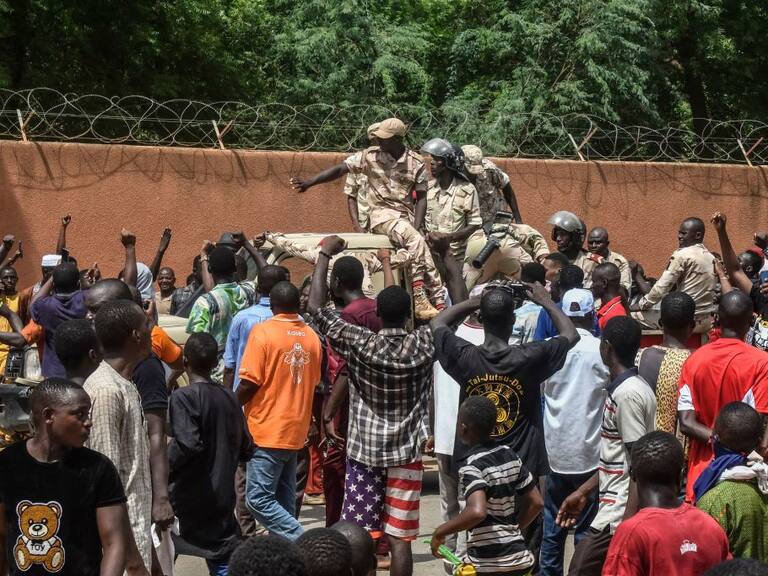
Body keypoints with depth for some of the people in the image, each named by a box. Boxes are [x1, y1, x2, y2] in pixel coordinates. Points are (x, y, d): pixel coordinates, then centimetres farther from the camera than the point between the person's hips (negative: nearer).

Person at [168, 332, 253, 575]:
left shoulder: (183, 397, -12)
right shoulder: (230, 398, 7)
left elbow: (187, 444, -23)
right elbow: (246, 449, 10)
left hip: (189, 498, -6)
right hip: (223, 498, 6)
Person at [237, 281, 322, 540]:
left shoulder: (263, 332, -11)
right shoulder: (312, 336, 8)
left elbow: (250, 382, -15)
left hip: (267, 430, -7)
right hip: (296, 430, 7)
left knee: (259, 499, -6)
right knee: (284, 501, 12)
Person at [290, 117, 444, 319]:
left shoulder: (416, 163, 1)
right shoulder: (371, 156, -1)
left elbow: (421, 197, 2)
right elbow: (340, 169, -4)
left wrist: (416, 227, -11)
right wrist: (308, 183, -13)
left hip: (407, 216, 3)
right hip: (383, 214, -3)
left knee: (427, 259, -10)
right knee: (416, 241, -29)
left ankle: (439, 305, -5)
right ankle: (419, 300, -29)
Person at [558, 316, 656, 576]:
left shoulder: (628, 394, -18)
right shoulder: (623, 388, 13)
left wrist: (627, 525, -21)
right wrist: (583, 491, 22)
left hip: (619, 515, -9)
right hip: (613, 507, 9)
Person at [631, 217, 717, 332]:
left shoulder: (681, 255, -12)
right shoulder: (711, 258, 10)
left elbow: (662, 287, -13)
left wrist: (641, 305, 1)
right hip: (706, 321, 8)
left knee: (634, 316, 3)